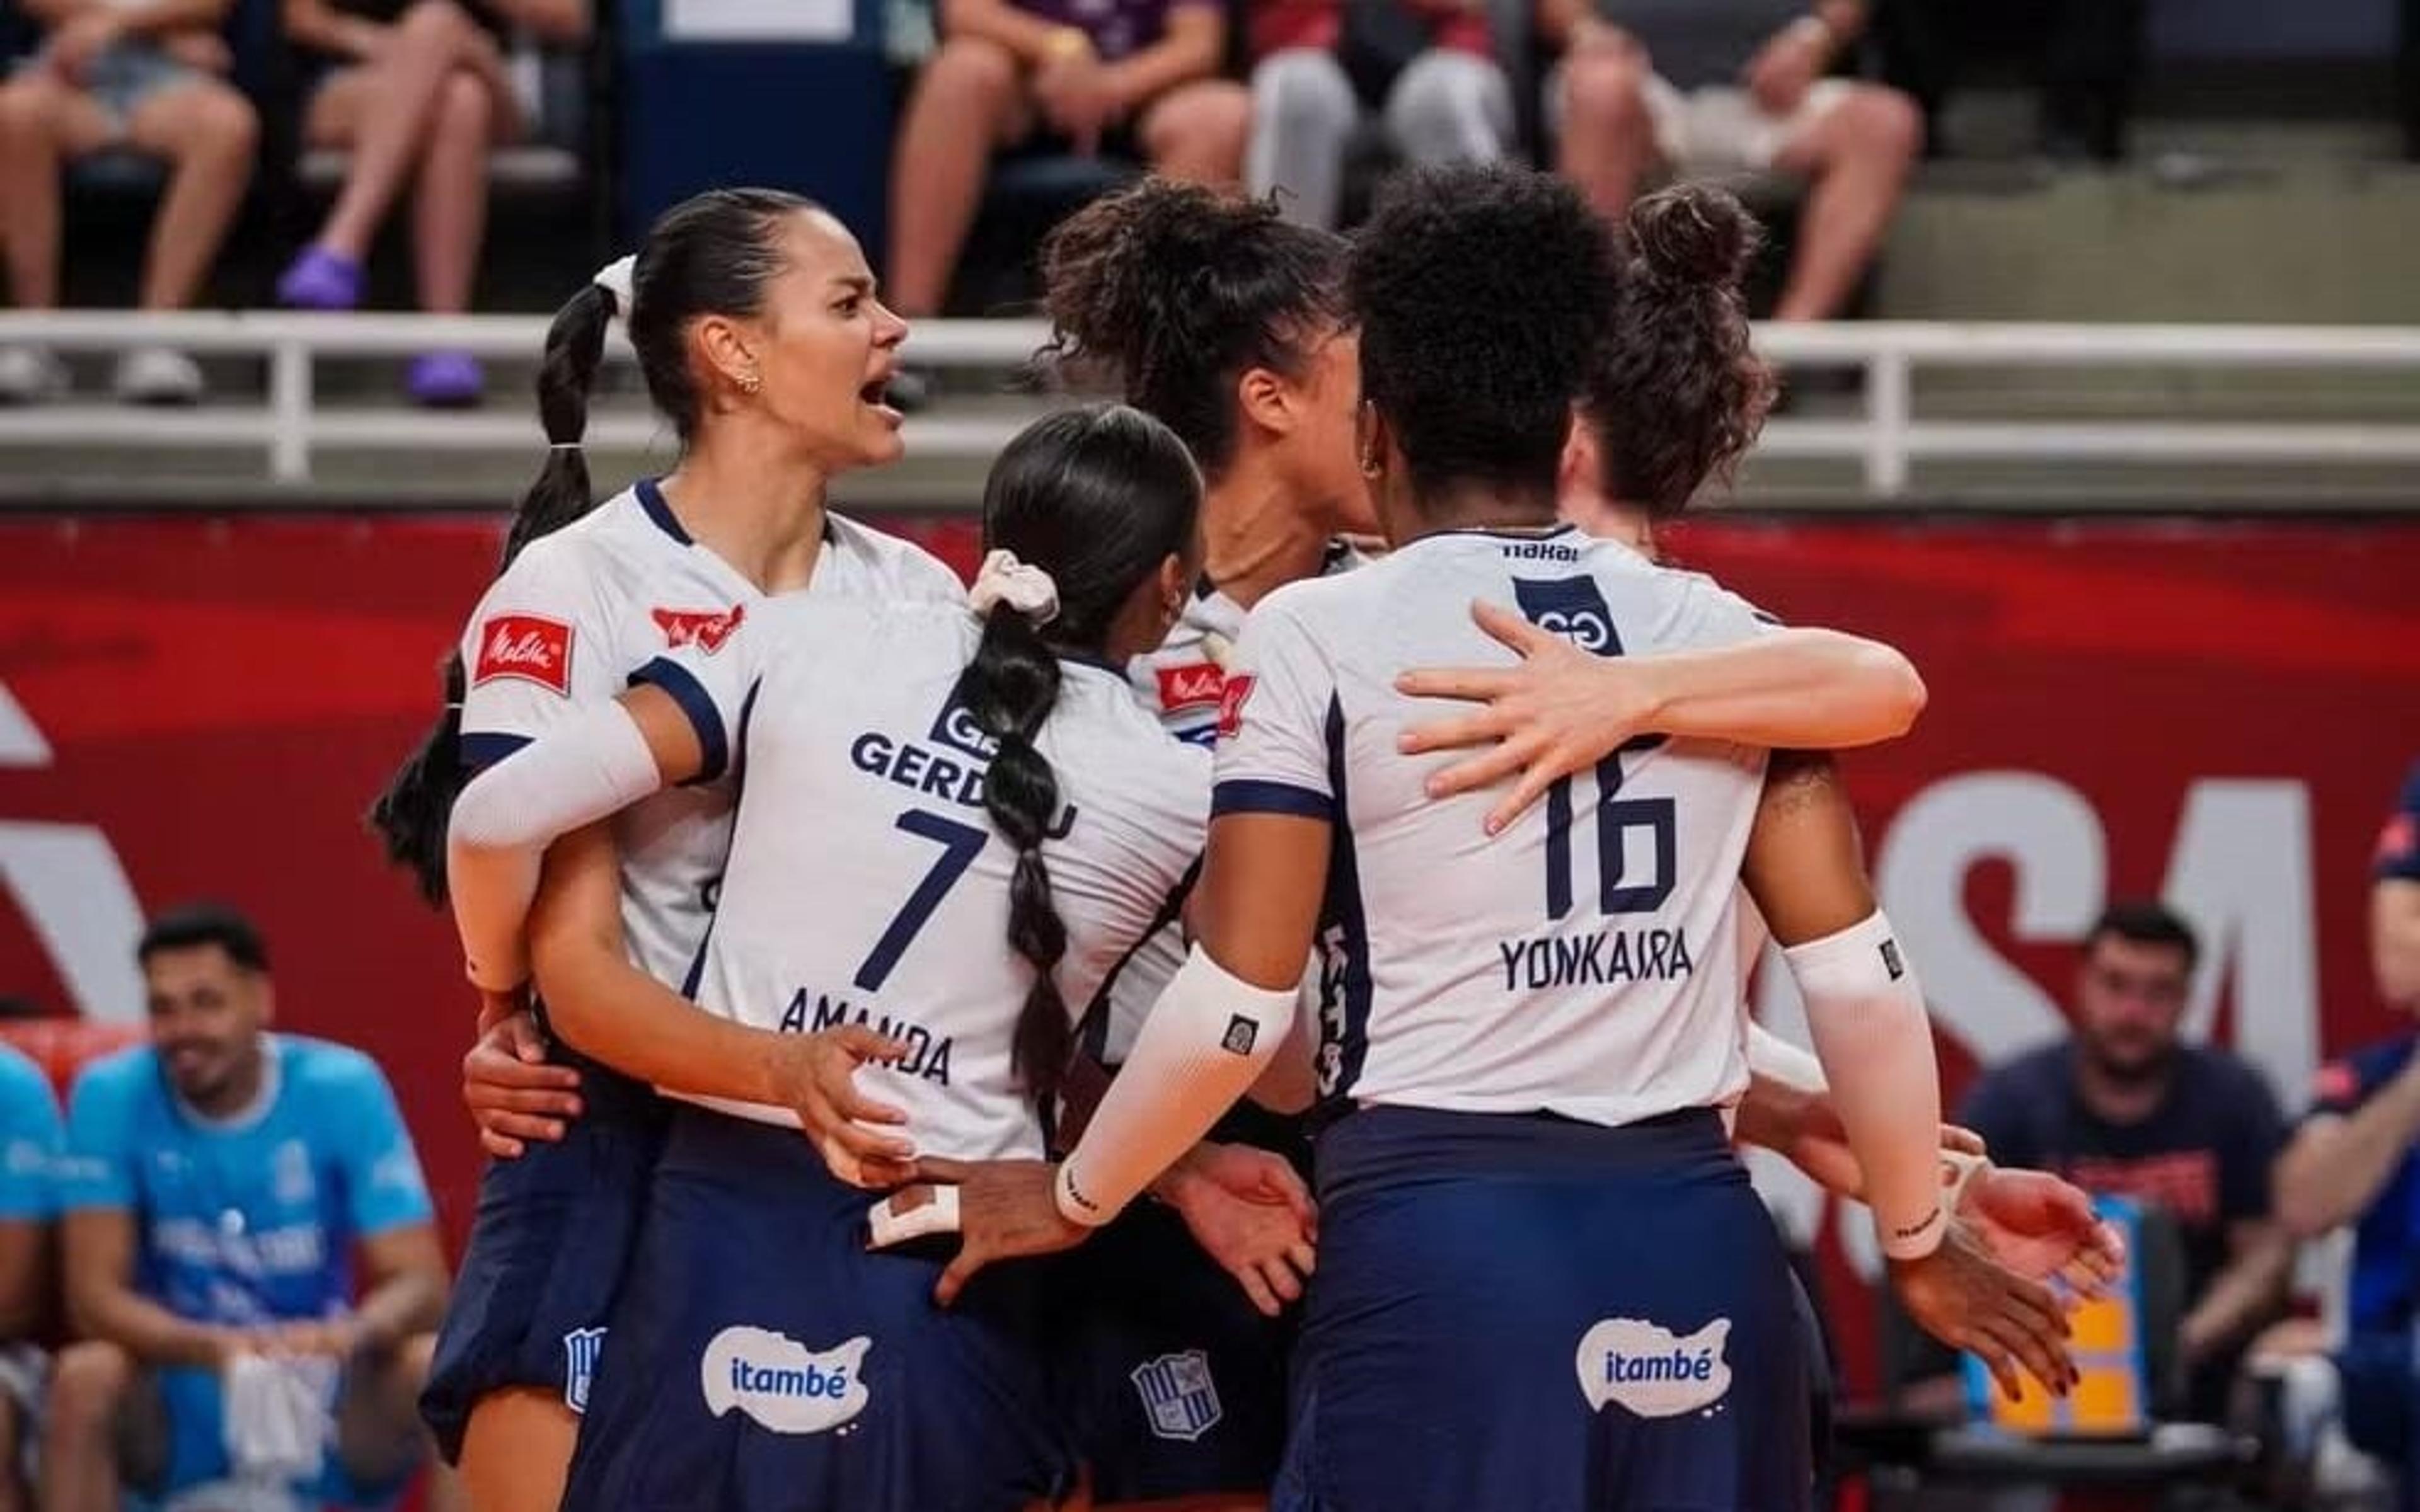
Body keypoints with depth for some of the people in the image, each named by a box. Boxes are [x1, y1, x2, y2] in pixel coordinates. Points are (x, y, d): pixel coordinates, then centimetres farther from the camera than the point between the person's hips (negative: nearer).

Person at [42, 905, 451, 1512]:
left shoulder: (343, 1088, -7)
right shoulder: (111, 1096, -8)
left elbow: (420, 1284, -11)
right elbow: (95, 1293, -14)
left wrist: (351, 1335, -35)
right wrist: (209, 1347, -35)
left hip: (326, 1406, 1)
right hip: (175, 1421, -1)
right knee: (86, 1378, -32)